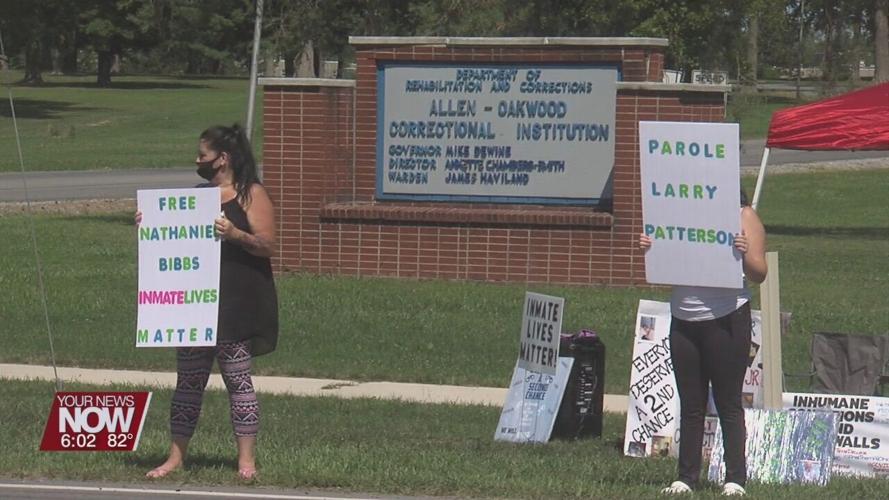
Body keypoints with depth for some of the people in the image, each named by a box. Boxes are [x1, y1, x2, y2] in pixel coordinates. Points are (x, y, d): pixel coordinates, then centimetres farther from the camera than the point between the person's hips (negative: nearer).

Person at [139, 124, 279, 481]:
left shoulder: (251, 194, -5)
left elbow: (268, 245, -12)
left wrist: (234, 234, -28)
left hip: (235, 304, -7)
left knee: (237, 378, -3)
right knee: (188, 380, 7)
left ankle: (246, 460, 2)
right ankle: (176, 456, 11)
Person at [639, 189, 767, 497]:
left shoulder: (744, 217, 1)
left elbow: (759, 275, -2)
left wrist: (745, 254, -22)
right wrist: (648, 250, -4)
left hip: (726, 320, -4)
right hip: (683, 321, 4)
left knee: (728, 403, -1)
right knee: (690, 404, 7)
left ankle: (735, 479, 1)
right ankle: (687, 477, 10)